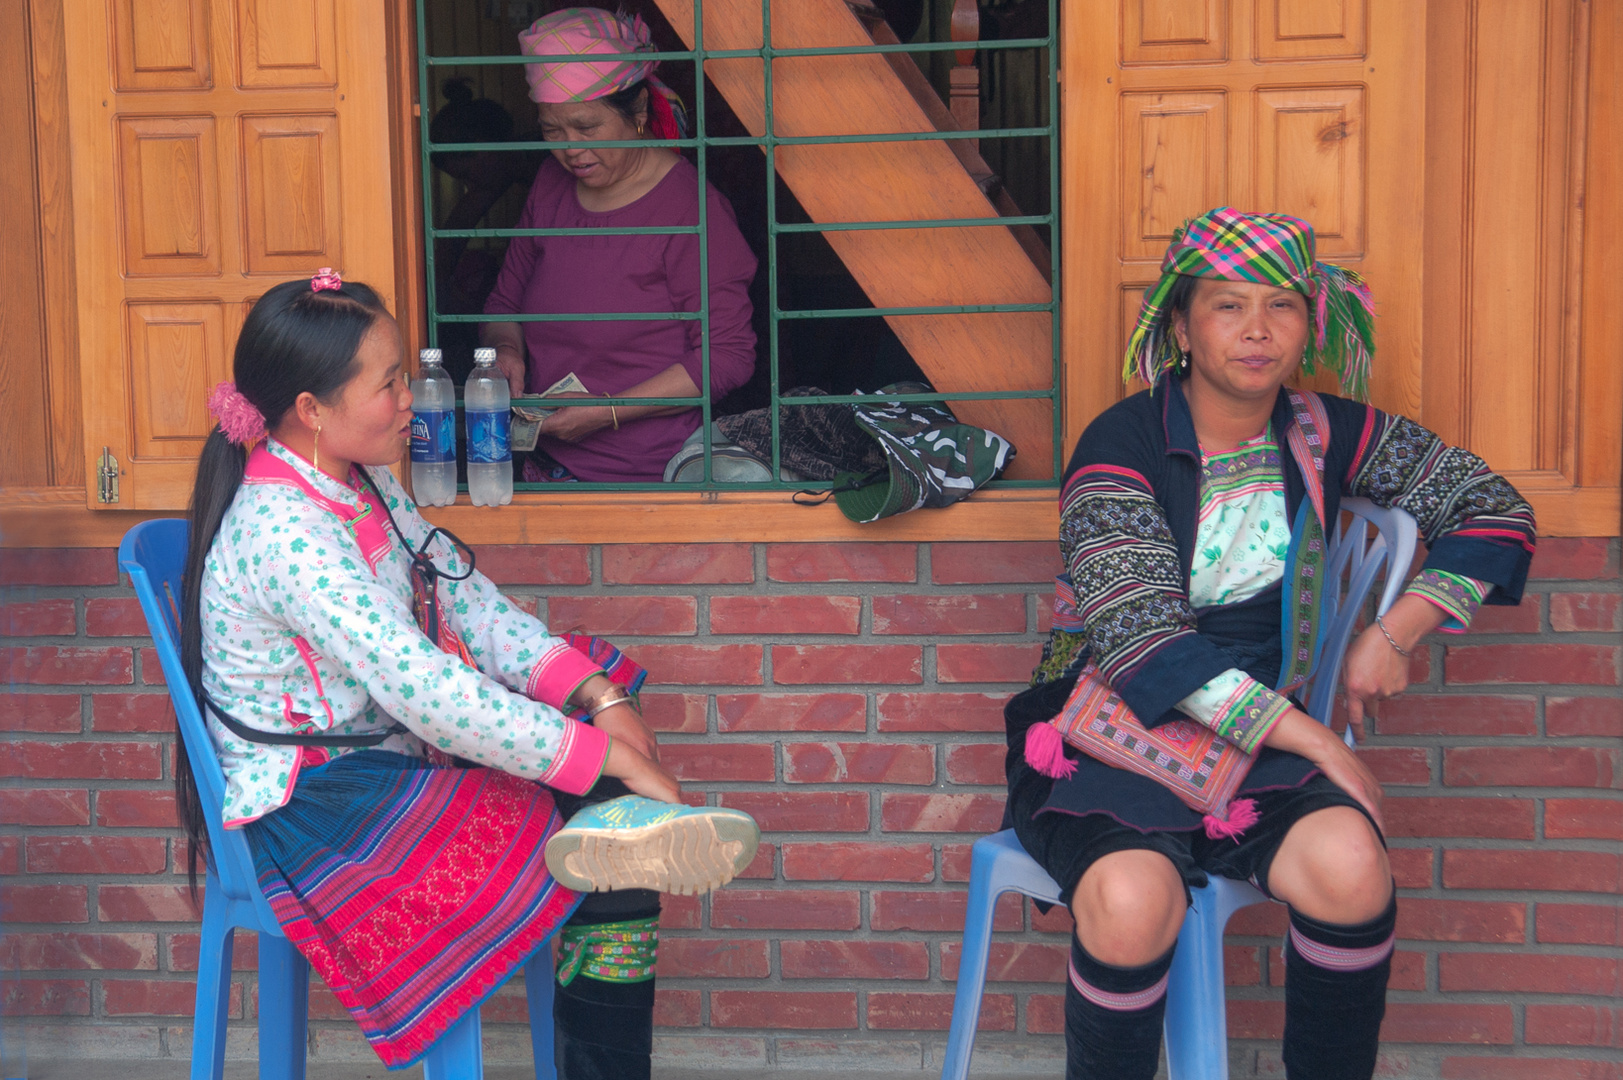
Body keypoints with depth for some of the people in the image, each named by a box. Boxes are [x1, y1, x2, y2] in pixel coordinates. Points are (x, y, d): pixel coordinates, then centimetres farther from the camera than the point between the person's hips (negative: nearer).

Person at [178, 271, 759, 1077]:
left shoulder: (363, 481, 6)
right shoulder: (283, 534, -24)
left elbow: (466, 599, 7)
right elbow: (420, 689, -30)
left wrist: (599, 700, -7)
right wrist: (607, 757, -27)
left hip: (386, 751, 10)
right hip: (317, 808, -10)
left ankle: (624, 829, -26)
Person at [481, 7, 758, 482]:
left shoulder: (690, 206, -8)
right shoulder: (551, 184, 12)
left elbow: (728, 357, -10)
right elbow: (504, 300, 24)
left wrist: (607, 412, -14)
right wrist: (506, 349, 0)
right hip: (550, 467, 6)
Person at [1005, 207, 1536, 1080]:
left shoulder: (1324, 436, 5)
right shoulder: (1121, 445, -9)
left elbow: (1496, 513, 12)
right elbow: (1145, 643, -17)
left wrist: (1397, 633, -2)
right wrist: (1314, 740, -18)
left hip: (1258, 741, 4)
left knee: (1349, 861, -28)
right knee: (1134, 899, -34)